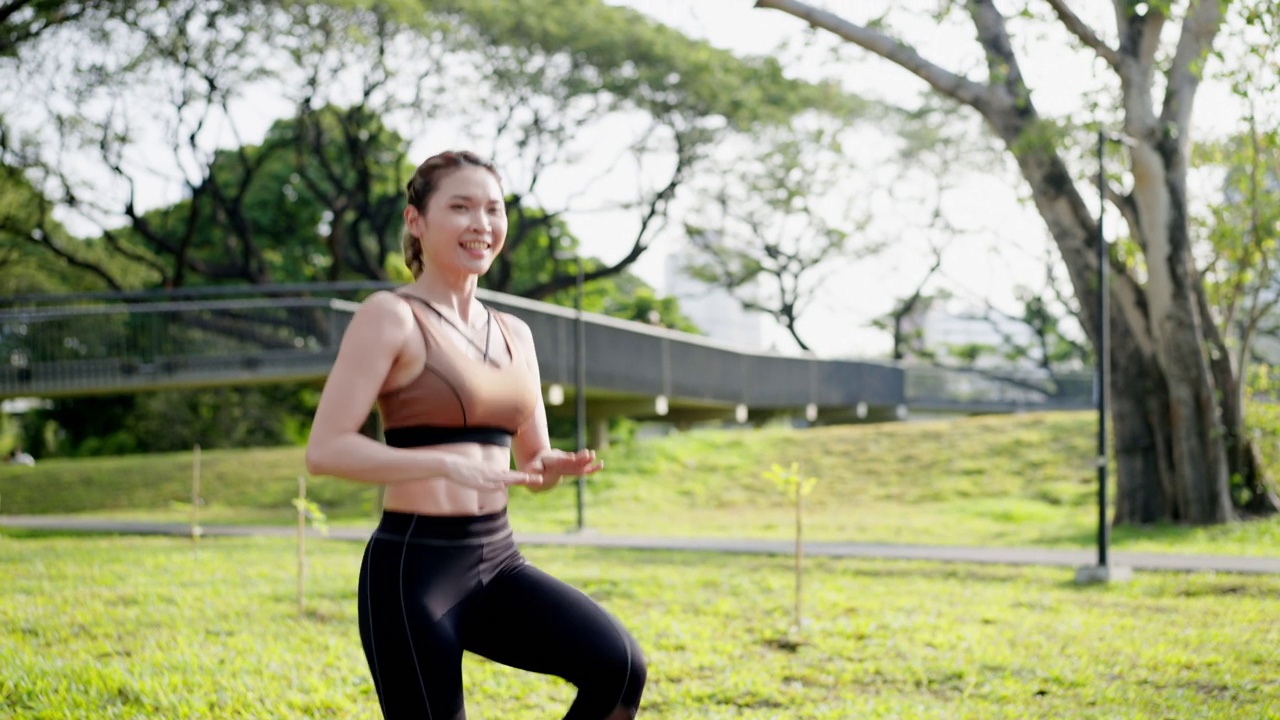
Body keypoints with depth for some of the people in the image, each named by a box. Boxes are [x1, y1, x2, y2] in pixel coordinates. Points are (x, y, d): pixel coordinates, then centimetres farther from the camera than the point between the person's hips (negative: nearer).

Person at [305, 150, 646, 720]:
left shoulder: (514, 334, 13)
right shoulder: (390, 316, -7)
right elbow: (325, 449, -16)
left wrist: (556, 467, -6)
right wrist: (450, 465, -26)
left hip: (497, 561, 6)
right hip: (413, 567, -6)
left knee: (619, 666, -18)